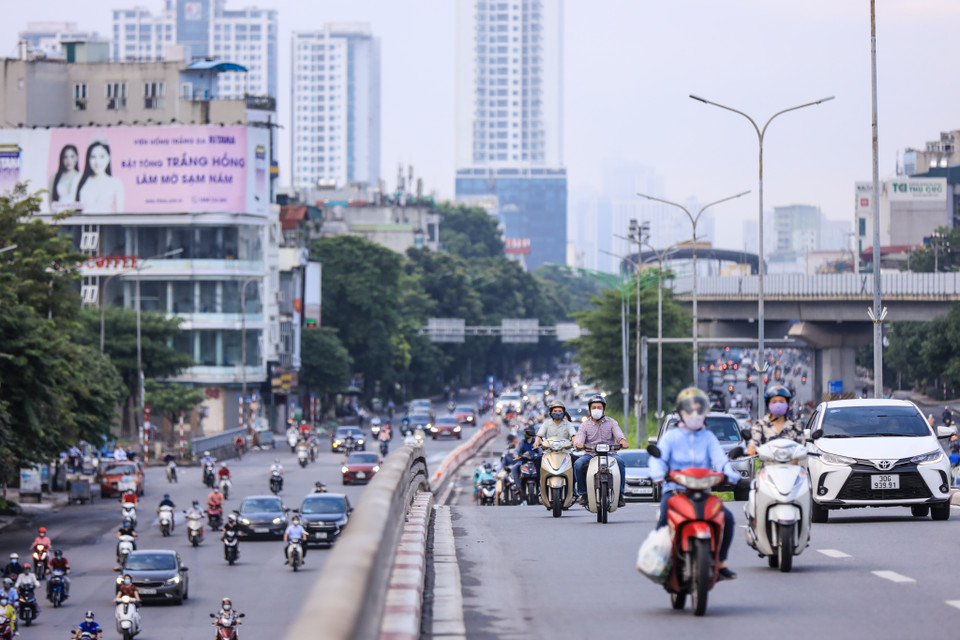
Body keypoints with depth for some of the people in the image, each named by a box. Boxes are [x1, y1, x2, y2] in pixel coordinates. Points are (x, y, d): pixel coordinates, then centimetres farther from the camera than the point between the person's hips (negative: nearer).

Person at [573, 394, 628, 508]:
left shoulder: (611, 422, 12)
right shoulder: (585, 425, 12)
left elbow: (619, 434, -4)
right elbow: (579, 439, -3)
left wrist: (622, 441, -29)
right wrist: (578, 444, -29)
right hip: (590, 454, 1)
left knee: (620, 461, -33)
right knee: (578, 464, -30)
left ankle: (620, 493, -23)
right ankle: (583, 493, -14)